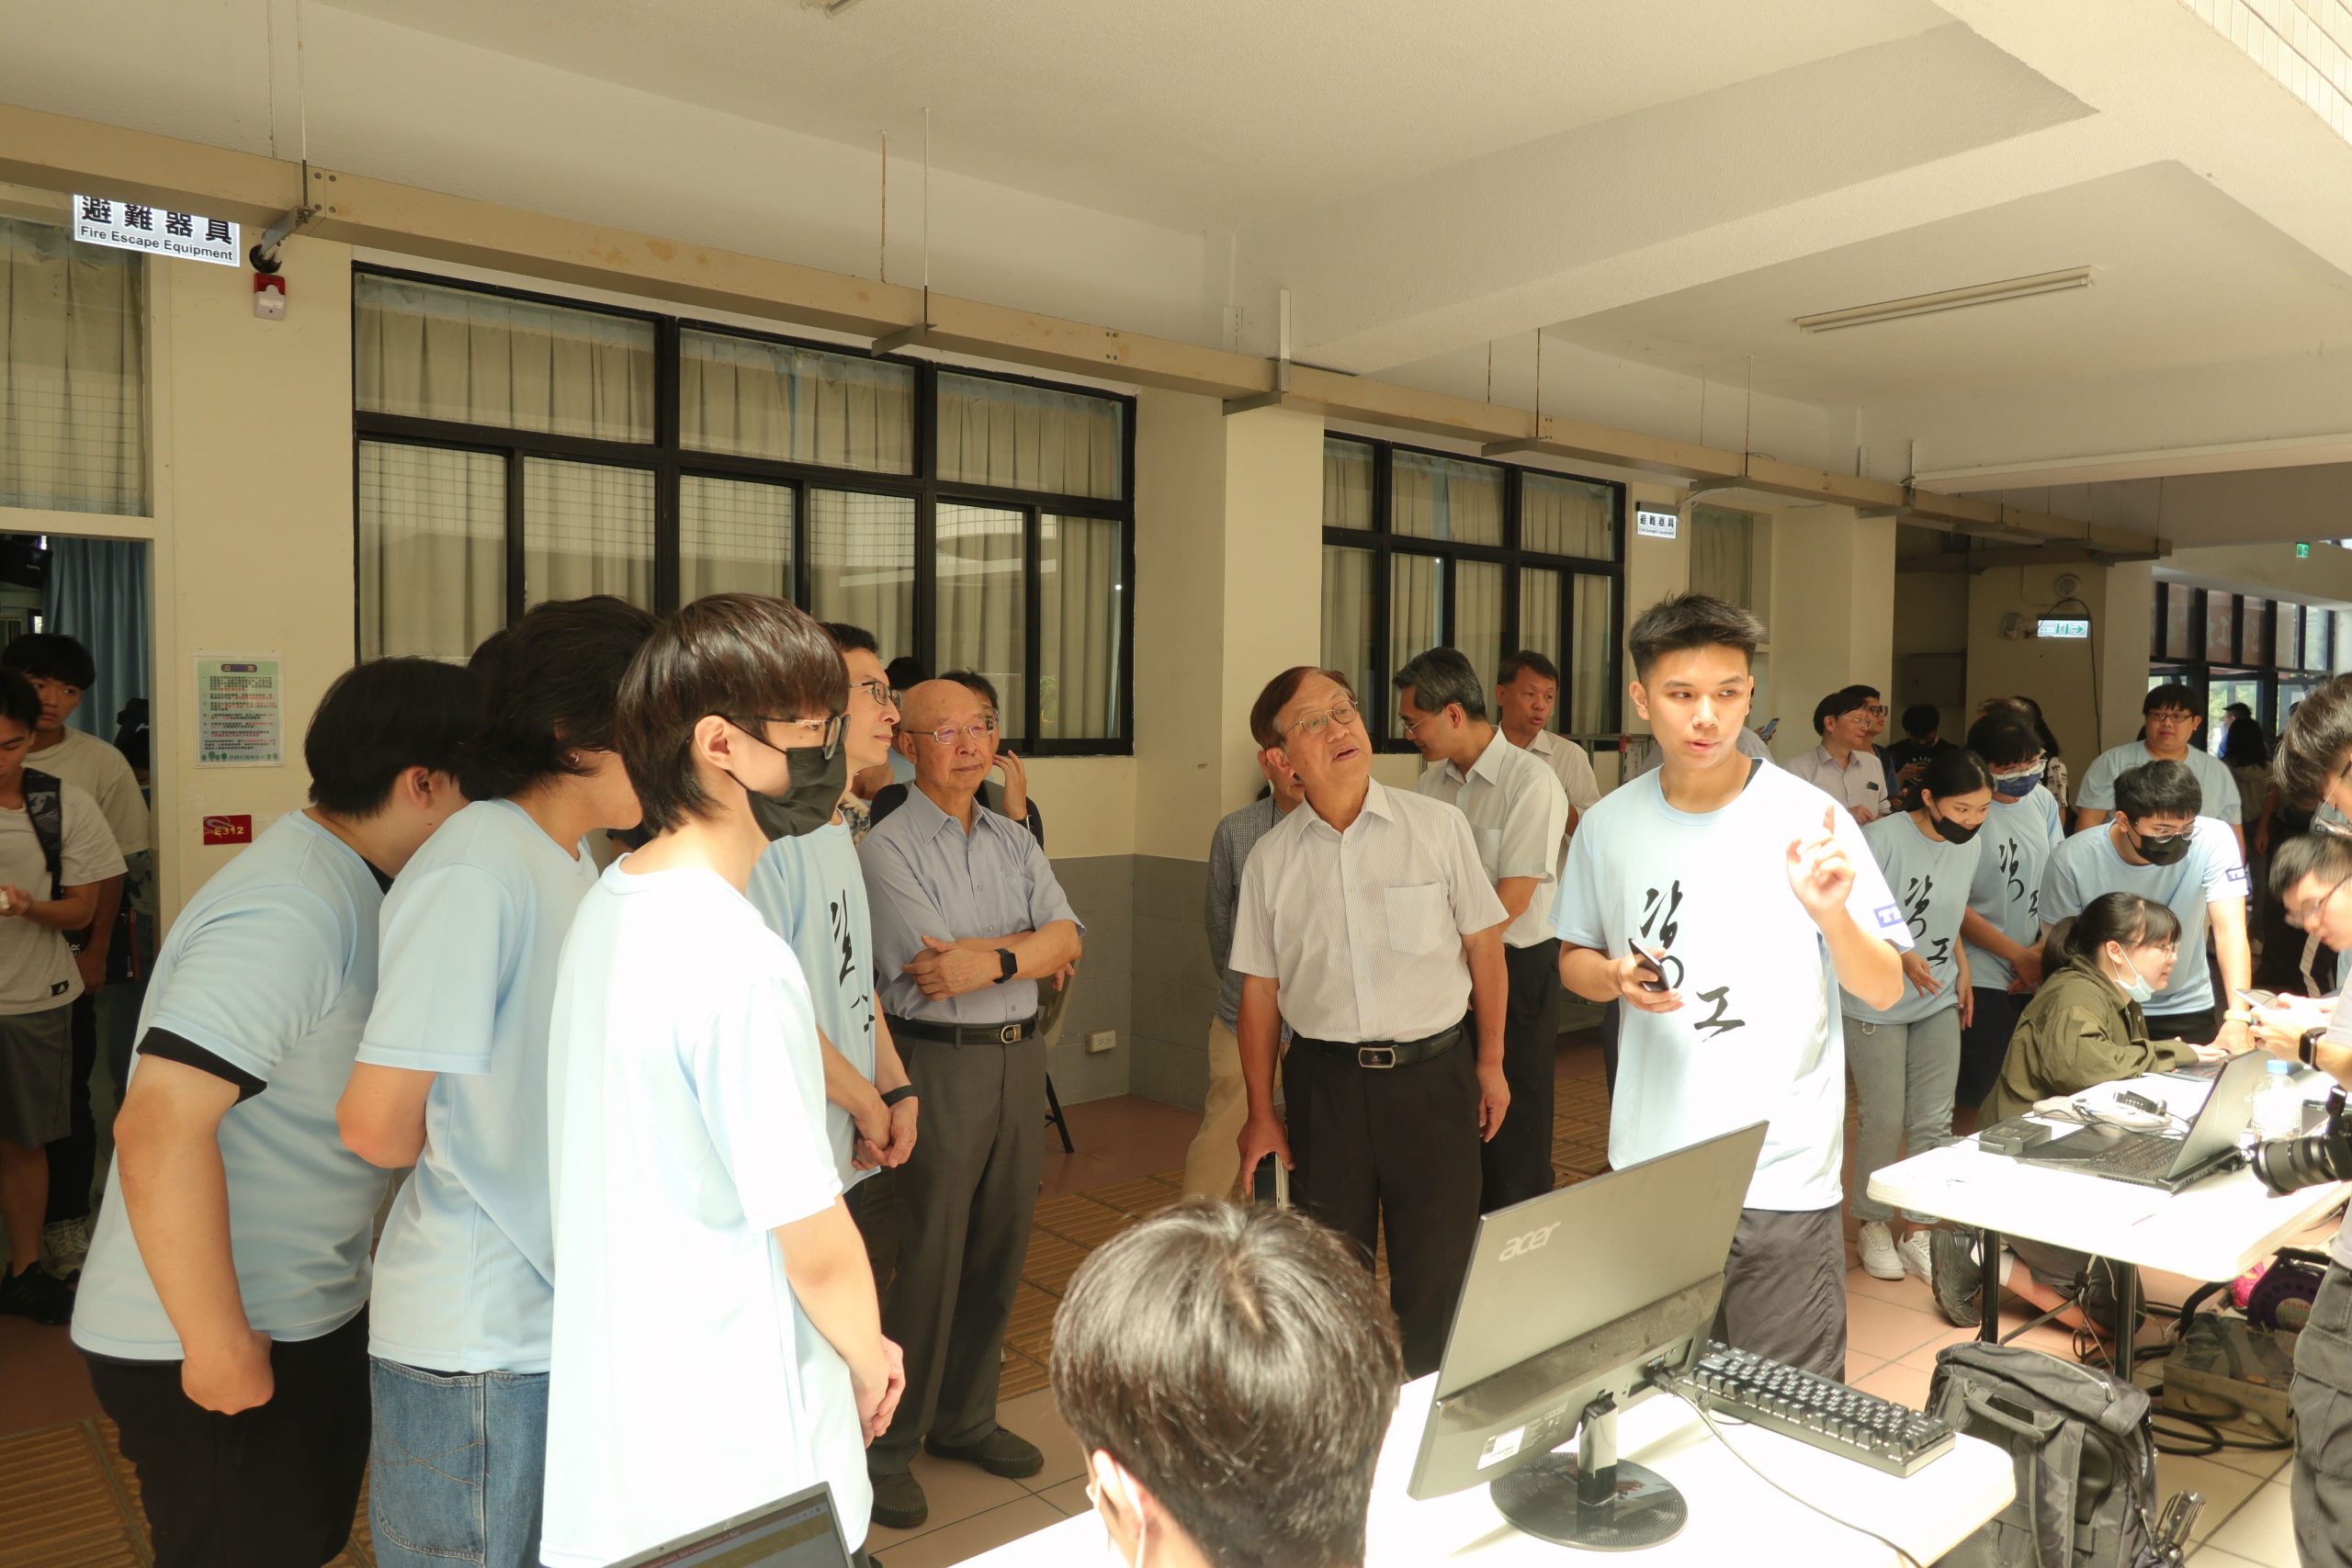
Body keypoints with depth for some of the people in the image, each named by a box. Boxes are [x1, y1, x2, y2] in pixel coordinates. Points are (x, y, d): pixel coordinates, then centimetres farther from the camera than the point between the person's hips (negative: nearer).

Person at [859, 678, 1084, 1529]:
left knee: (998, 1253, 15)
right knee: (926, 1260, 0)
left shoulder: (1014, 841, 11)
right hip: (939, 1065, -6)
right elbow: (929, 969, -19)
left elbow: (1067, 938, -3)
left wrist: (991, 959, -18)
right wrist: (1029, 945, -11)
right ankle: (884, 1448, 16)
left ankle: (964, 1418, 32)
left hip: (1021, 1057, 6)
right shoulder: (886, 847, -9)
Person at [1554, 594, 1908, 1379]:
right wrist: (1618, 978, -9)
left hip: (1784, 1176, -2)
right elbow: (1574, 958, 12)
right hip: (1649, 1165, 3)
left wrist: (1832, 913, -25)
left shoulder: (1809, 819, -8)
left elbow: (1884, 991, -5)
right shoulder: (1609, 825, 0)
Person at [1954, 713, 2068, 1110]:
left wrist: (2045, 950, -2)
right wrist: (2019, 956, -9)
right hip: (1983, 982, -6)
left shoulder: (2042, 800, 6)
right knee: (1976, 1100, -3)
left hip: (2038, 977, 6)